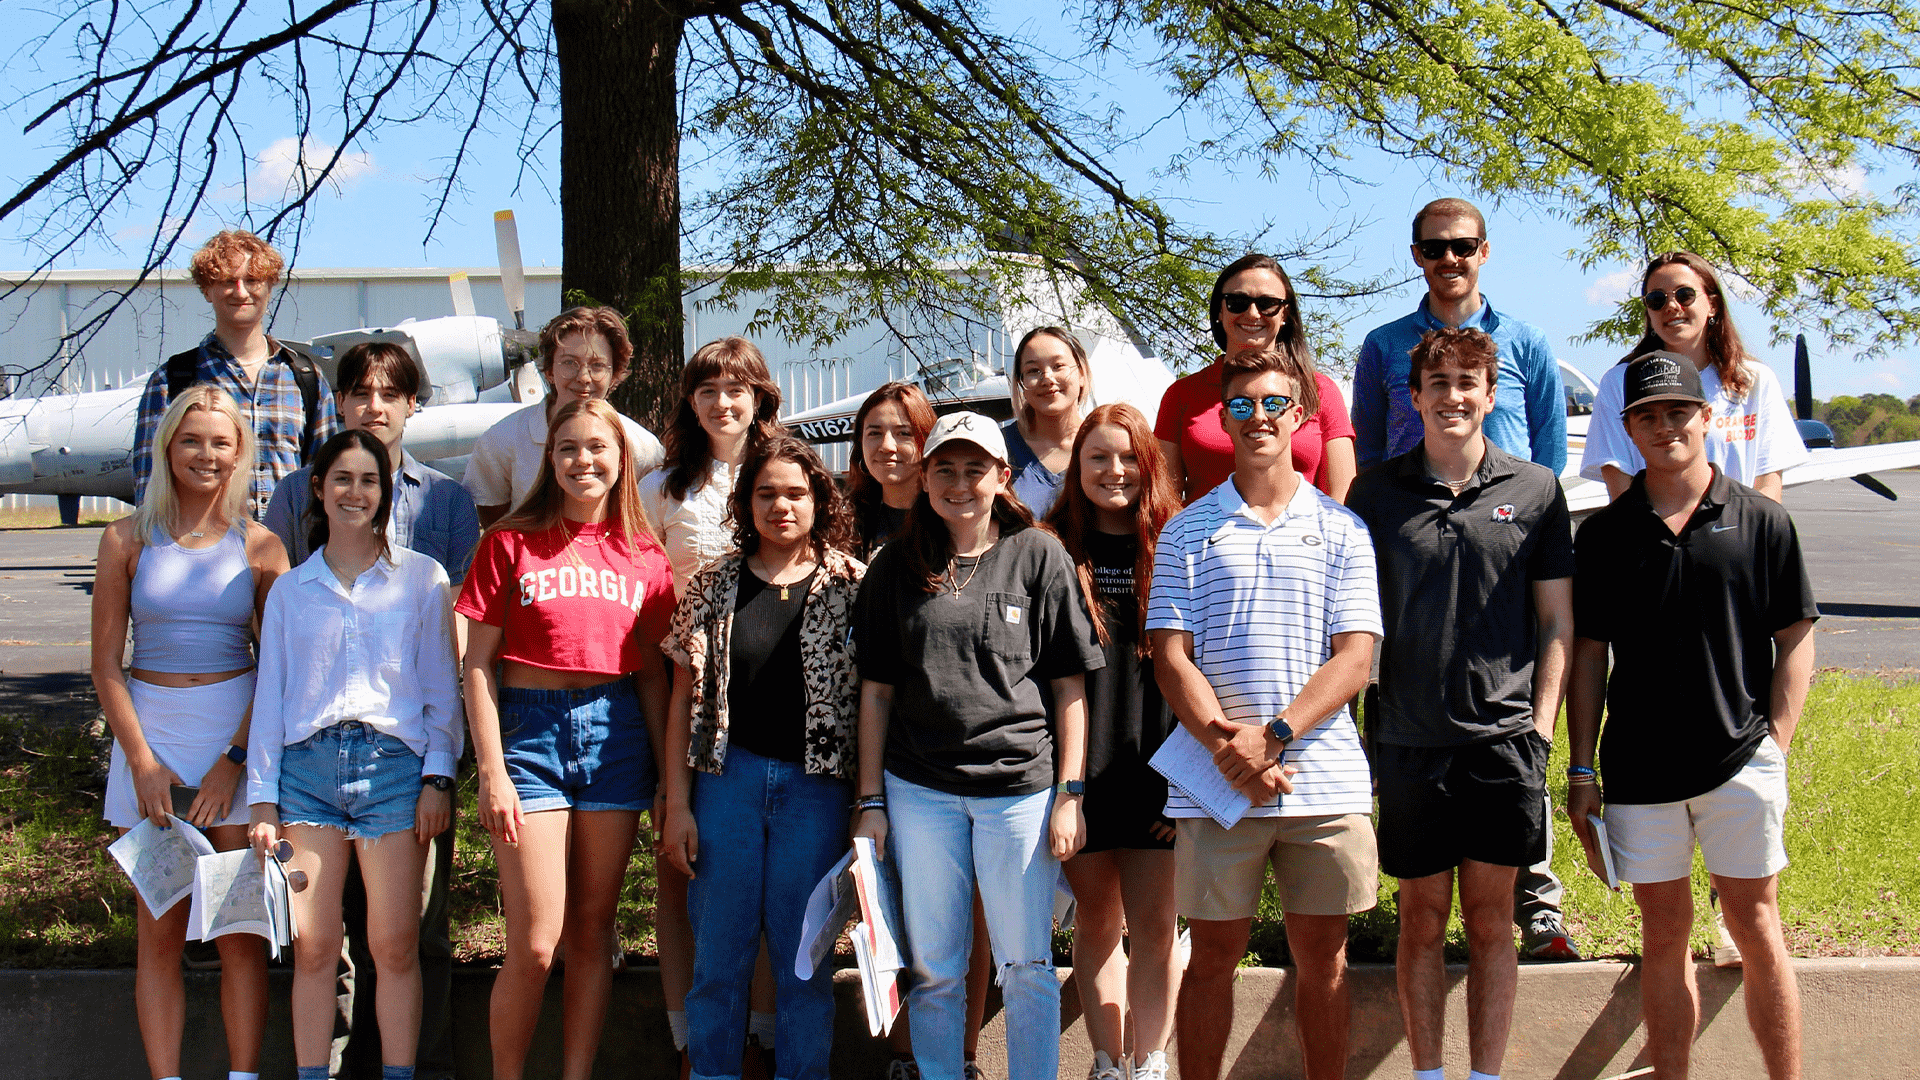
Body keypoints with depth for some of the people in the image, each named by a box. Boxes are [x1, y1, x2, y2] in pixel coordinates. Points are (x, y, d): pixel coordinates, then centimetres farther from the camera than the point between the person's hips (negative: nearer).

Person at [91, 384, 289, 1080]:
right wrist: (143, 761, -6)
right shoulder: (128, 540, 4)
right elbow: (106, 665, 4)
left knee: (240, 931, -2)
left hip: (239, 733, -1)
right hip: (147, 730, 1)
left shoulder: (259, 547, 2)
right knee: (159, 933, 2)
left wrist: (233, 760, -8)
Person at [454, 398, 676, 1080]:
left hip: (615, 734, 3)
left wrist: (669, 774, 7)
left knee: (592, 933, 7)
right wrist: (492, 770, -8)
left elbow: (652, 673, 12)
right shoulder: (511, 544, 2)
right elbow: (478, 663, 0)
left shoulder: (645, 559, 9)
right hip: (529, 725, -3)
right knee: (535, 946, -8)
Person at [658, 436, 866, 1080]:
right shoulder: (714, 586, 6)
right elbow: (684, 699, 6)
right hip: (728, 779, 1)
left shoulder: (850, 586, 2)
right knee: (719, 956, 5)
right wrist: (677, 803, 0)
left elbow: (870, 696, 2)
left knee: (805, 957, 5)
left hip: (815, 786, -1)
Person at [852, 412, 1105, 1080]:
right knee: (933, 969, 7)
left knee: (1026, 967, 4)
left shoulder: (1039, 556, 2)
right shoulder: (897, 566, 7)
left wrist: (1070, 795, -3)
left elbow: (1070, 686, 2)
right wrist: (871, 802, 4)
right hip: (918, 790, 2)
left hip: (1020, 784, -1)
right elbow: (876, 691, 9)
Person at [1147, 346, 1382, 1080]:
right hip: (1216, 777, 0)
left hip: (1323, 773, 0)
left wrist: (1274, 736, -14)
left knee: (1323, 957, 7)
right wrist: (1227, 747, -14)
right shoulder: (1189, 531, 8)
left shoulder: (1341, 529, 7)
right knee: (1213, 955, 5)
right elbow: (1171, 657, 1)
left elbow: (1355, 659, -1)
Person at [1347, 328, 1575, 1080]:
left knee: (1489, 918, 5)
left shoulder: (1534, 490, 5)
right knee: (1422, 916, 6)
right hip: (1409, 737, 0)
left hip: (1503, 738, 0)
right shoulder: (1377, 492, 5)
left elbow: (1557, 621, 8)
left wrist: (1541, 728, 1)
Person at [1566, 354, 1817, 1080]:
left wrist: (1776, 743, -5)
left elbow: (1796, 639, 4)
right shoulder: (1605, 533, 5)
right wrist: (1582, 770, 3)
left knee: (1755, 928, 2)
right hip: (1638, 768, 2)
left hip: (1739, 763, -2)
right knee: (1663, 935, 9)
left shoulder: (1761, 522, 2)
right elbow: (1587, 655, 7)